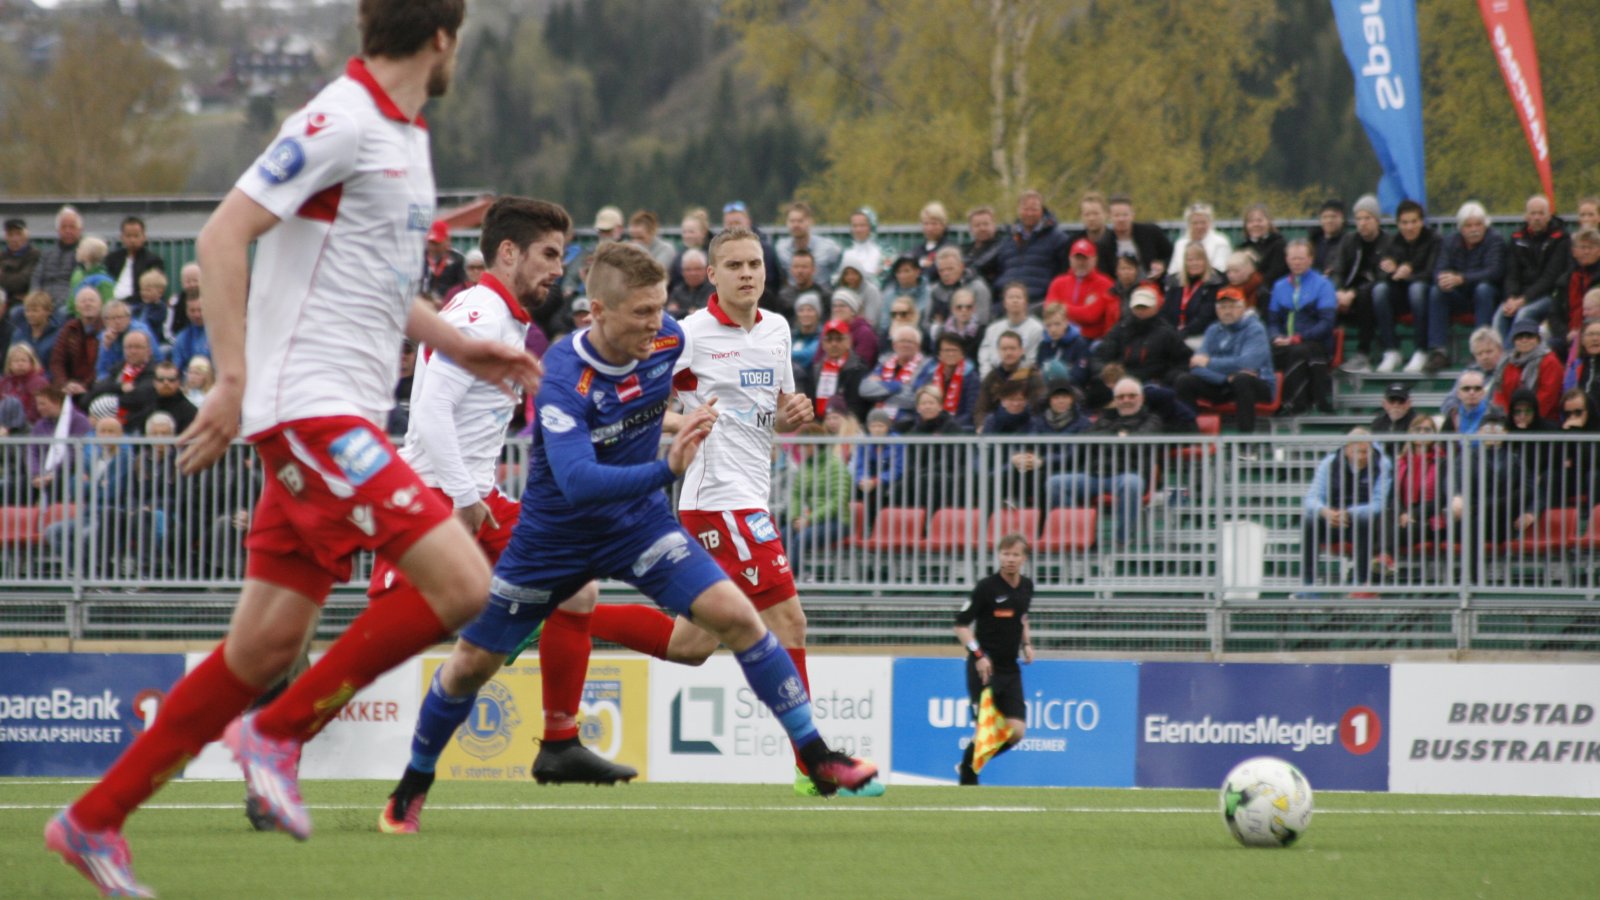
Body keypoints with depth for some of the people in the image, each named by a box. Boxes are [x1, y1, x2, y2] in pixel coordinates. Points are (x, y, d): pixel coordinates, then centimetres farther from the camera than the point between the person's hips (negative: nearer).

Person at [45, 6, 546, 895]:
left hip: (343, 415, 10)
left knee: (268, 644, 8)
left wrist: (458, 345, 25)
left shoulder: (404, 134, 17)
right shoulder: (341, 122, -13)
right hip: (310, 409, -10)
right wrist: (234, 378, -20)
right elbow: (224, 235, -17)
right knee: (461, 583, -17)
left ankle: (96, 820, 15)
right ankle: (280, 732, -5)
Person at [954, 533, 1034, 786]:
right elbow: (961, 625, -10)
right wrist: (978, 654, -22)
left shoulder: (1026, 587, 7)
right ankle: (968, 779, 10)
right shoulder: (986, 587, -12)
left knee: (1016, 732, -2)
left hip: (1010, 670, 6)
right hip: (984, 669, -6)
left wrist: (1026, 643, 11)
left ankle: (969, 765, 20)